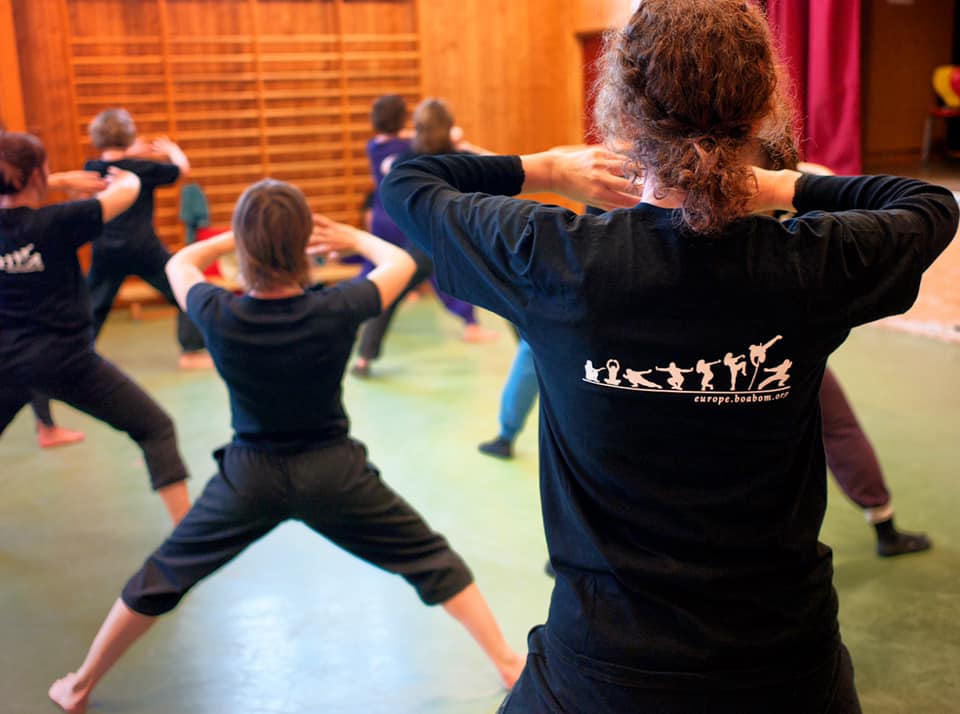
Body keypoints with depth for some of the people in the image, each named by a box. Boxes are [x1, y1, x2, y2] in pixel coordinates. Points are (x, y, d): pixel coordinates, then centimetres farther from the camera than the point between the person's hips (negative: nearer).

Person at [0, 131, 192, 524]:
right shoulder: (56, 222, -17)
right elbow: (127, 192, -8)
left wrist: (60, 181, 19)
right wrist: (125, 176, 15)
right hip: (65, 361, -5)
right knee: (156, 428, 4)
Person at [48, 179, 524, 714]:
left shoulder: (219, 317, -17)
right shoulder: (336, 312, -20)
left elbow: (179, 264, 7)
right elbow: (401, 262, -1)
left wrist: (242, 236, 14)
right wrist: (350, 237, 15)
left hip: (249, 474, 1)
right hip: (333, 470, -1)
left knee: (161, 579, 21)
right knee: (432, 561, 15)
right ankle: (510, 665, 21)